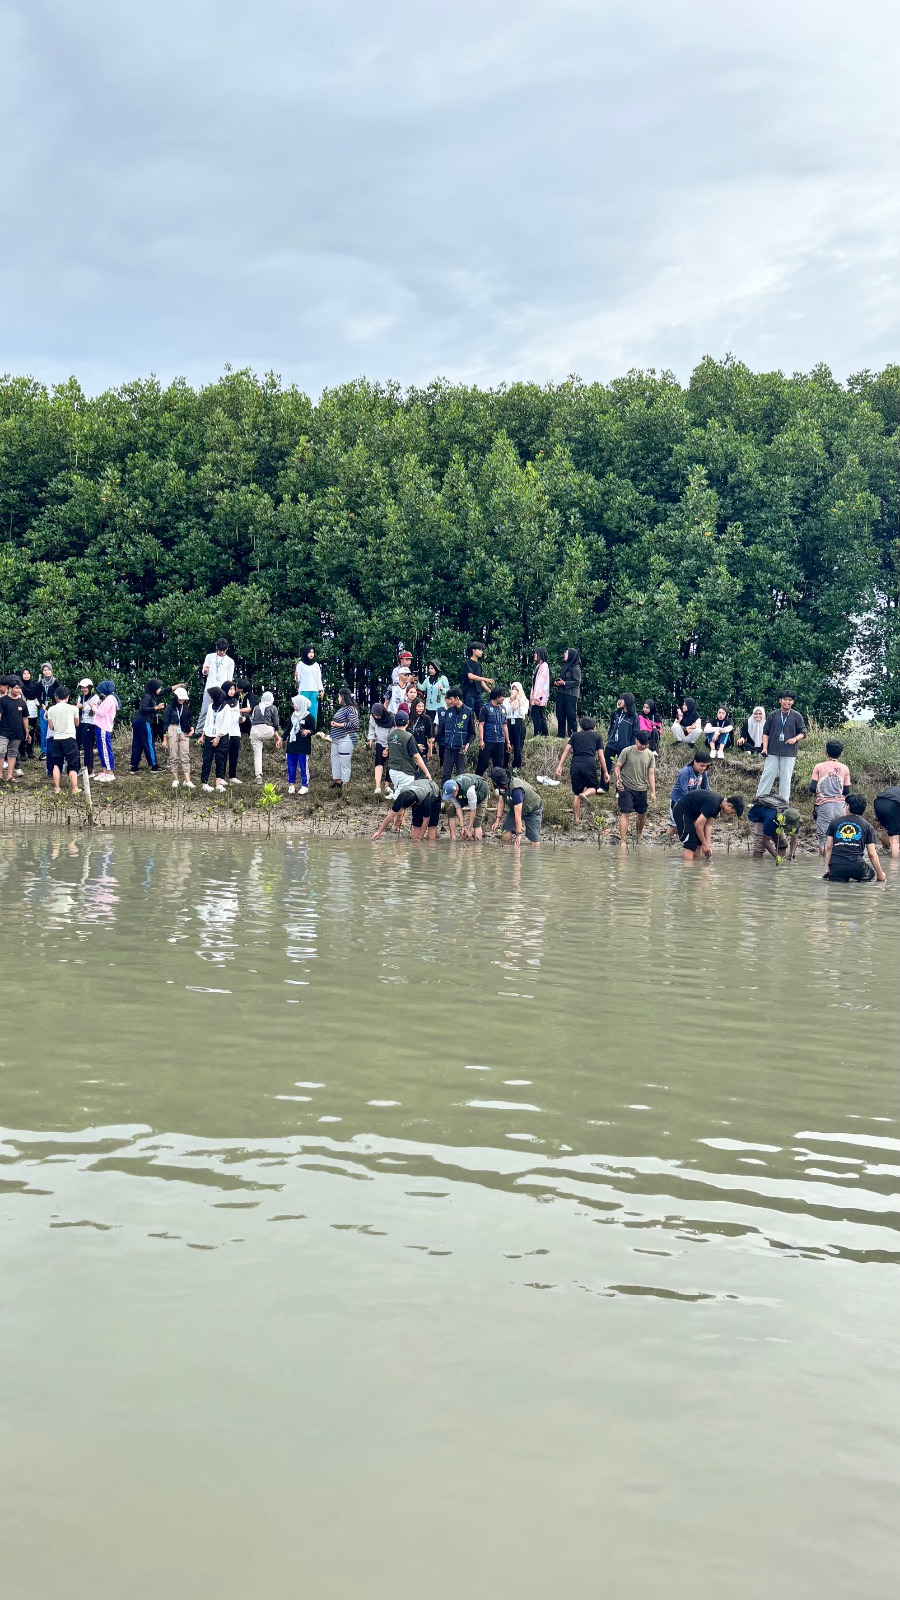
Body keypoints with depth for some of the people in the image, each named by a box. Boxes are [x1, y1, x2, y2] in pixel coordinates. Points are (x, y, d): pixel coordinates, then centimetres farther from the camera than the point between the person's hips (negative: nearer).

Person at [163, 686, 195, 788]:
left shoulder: (186, 707, 8)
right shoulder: (170, 707, -2)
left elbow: (190, 719, 18)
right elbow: (165, 723, 0)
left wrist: (192, 728, -5)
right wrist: (164, 739, -2)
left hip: (184, 733, 3)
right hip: (172, 732, -3)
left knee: (185, 757, -5)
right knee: (173, 757, 1)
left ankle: (187, 780, -9)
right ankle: (175, 780, 8)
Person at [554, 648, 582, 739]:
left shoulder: (575, 668, -7)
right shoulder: (565, 666, 18)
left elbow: (577, 682, -13)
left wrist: (564, 683, -14)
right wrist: (558, 682, 6)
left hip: (571, 695, -8)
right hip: (561, 694, 8)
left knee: (571, 715, -6)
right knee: (560, 715, 7)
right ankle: (561, 735, 12)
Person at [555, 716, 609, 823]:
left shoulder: (575, 735, 20)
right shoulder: (597, 736, 17)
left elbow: (566, 750, 9)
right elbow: (600, 755, 12)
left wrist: (560, 766, 6)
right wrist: (605, 772, 15)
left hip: (575, 764, 2)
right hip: (589, 764, -2)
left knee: (576, 793, 12)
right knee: (594, 787, 19)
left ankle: (576, 820, 11)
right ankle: (585, 794, -15)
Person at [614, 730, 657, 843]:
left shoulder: (650, 755, 1)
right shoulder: (627, 752, -8)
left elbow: (651, 774, 3)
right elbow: (617, 767, -5)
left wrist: (653, 792, -1)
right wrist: (618, 779, -24)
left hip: (642, 789, 4)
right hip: (626, 787, -4)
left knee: (642, 814, 14)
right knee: (625, 813, -11)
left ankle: (639, 836, 38)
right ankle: (622, 841, -12)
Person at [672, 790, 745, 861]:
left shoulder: (718, 805, 1)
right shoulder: (712, 803, -28)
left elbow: (708, 825, 2)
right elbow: (698, 825, -28)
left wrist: (708, 845, -6)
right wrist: (705, 845, -19)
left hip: (691, 813, 10)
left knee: (698, 842, 9)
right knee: (690, 845, -16)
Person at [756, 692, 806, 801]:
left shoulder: (796, 716, 3)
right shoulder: (773, 715, 5)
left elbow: (803, 733, 7)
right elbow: (765, 733, 7)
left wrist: (795, 738, -13)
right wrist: (765, 748, -4)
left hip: (789, 752, 0)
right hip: (772, 751, 1)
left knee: (785, 778, 3)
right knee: (767, 775, -1)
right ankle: (759, 799, 4)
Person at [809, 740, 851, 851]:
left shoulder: (819, 767, -1)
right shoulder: (845, 769, 6)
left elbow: (812, 788, -5)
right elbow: (846, 791, 9)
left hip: (824, 805, -2)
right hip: (840, 805, 2)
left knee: (823, 838, -1)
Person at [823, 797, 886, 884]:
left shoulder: (834, 823, 16)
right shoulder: (867, 826, 12)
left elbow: (829, 847, 11)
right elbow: (872, 854, 8)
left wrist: (828, 868, 16)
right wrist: (880, 874, 17)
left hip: (836, 867, 1)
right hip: (857, 866, -1)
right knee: (871, 873, 25)